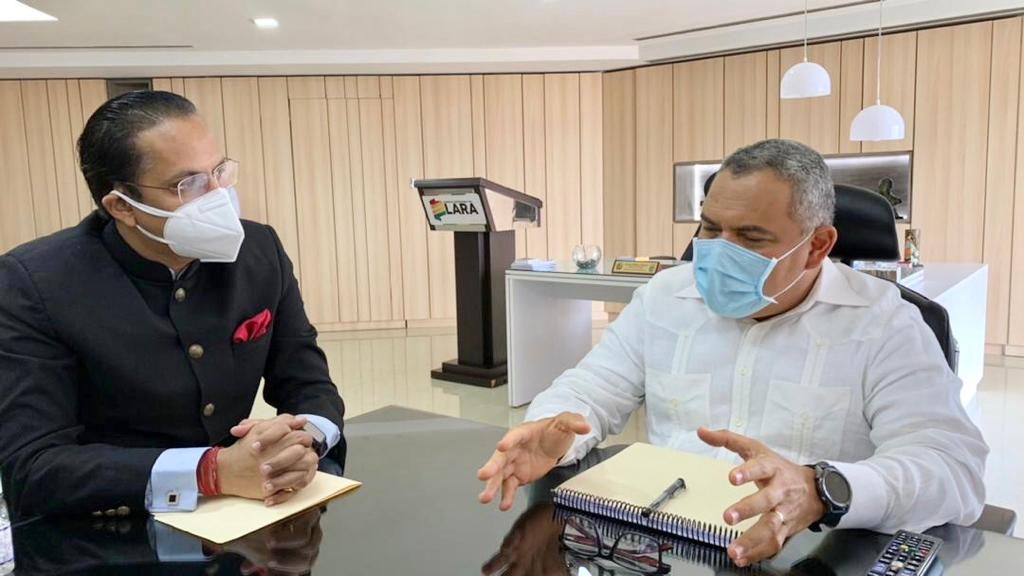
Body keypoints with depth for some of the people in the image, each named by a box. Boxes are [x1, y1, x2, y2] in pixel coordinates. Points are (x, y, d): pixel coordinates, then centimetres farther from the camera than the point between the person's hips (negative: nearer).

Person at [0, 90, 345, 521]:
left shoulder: (259, 249, -4)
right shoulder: (35, 282, -14)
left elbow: (310, 386, 1)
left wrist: (303, 440, -22)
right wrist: (216, 470, -31)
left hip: (236, 513, 4)